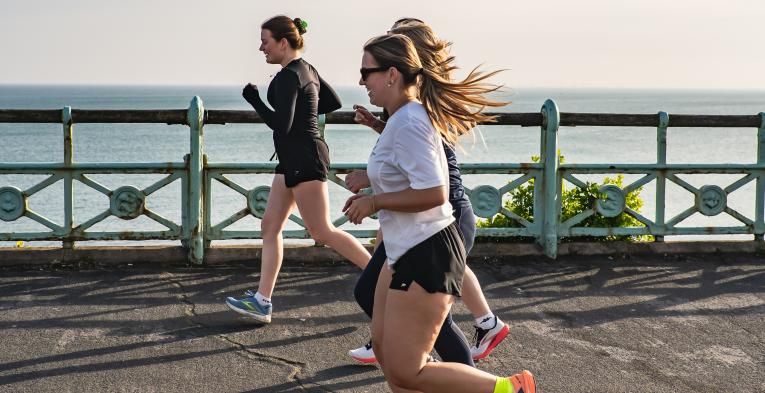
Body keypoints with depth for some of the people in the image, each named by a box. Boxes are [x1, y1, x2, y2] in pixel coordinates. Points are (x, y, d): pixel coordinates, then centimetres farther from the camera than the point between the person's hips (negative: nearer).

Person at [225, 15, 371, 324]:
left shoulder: (288, 77, -17)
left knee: (322, 232, -6)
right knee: (270, 227, 8)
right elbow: (334, 102, 21)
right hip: (294, 160, 11)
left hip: (303, 159, -11)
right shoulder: (305, 69, 13)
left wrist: (253, 99, -12)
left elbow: (281, 125, -23)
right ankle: (262, 301, 8)